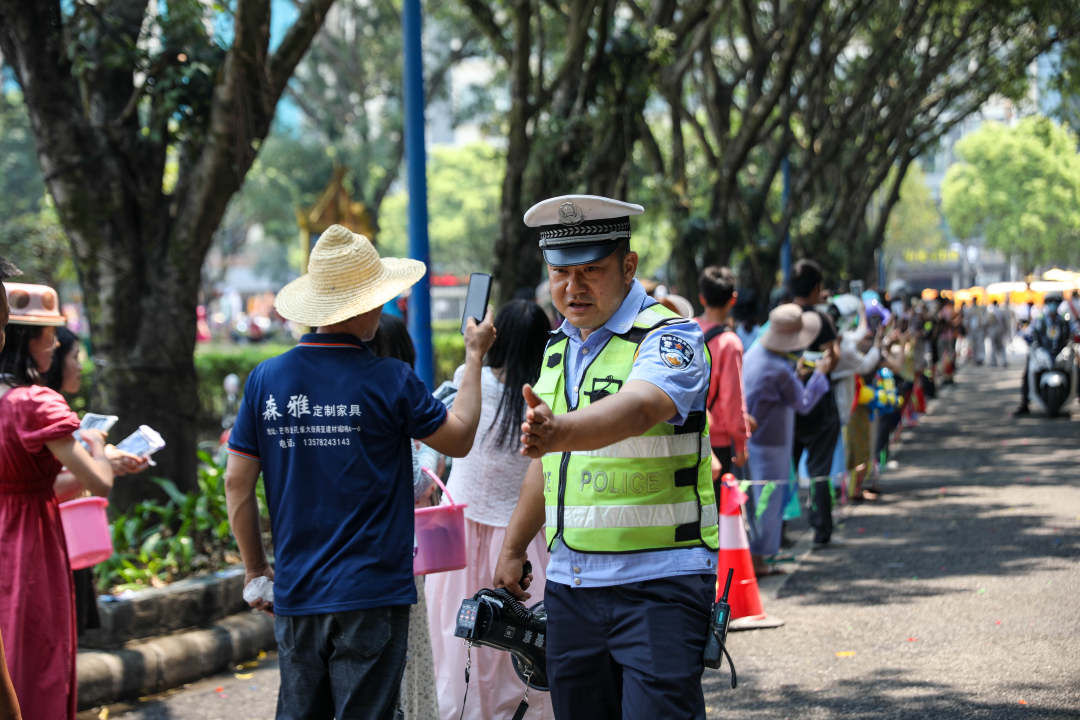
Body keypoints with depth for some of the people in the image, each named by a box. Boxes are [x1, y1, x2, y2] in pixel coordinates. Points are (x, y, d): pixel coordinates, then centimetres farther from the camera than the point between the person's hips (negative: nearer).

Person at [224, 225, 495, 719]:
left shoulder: (266, 379, -1)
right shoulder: (390, 381, -11)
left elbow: (237, 481, 3)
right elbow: (459, 439, 4)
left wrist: (255, 568, 14)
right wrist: (475, 354, 15)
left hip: (295, 591, 4)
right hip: (371, 594, -4)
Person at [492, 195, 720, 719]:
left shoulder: (669, 337, -10)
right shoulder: (559, 347, 14)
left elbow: (637, 409, -33)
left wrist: (559, 432, -50)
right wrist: (513, 549, 26)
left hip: (658, 582, -7)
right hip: (569, 582, 7)